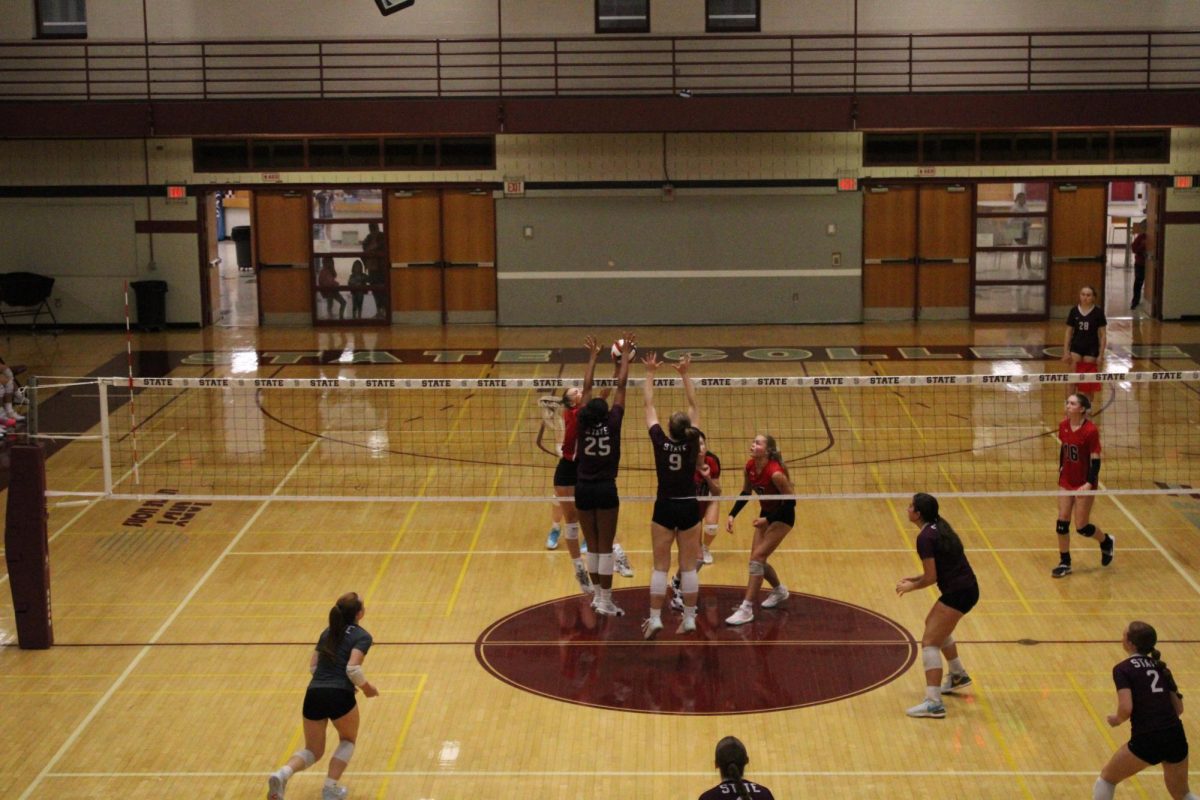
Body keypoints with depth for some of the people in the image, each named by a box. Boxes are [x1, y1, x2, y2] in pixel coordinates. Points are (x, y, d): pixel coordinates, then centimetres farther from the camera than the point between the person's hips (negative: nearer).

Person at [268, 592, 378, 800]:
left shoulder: (328, 633, 20)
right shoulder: (362, 636, 0)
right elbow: (353, 668, -14)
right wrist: (367, 687, 3)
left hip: (313, 694, 5)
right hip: (339, 696, -5)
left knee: (313, 751, 18)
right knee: (348, 740, 25)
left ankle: (282, 774, -11)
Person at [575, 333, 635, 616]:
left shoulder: (583, 422, -3)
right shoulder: (612, 423, -8)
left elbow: (587, 387, 7)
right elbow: (621, 387, -2)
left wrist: (593, 356, 15)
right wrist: (625, 356, 6)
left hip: (583, 489, 3)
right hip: (605, 489, -3)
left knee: (592, 545, 11)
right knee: (605, 547, -1)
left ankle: (597, 594, 20)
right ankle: (605, 601, 0)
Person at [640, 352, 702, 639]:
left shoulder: (660, 442, -10)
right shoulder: (692, 443, -7)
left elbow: (649, 406, -1)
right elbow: (694, 405, 2)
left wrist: (650, 374, 5)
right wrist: (685, 375, 4)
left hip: (664, 508, -1)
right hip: (689, 508, 1)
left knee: (660, 567, 3)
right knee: (688, 566, 6)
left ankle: (655, 619, 1)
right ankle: (689, 619, 9)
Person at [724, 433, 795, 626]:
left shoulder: (775, 473, -31)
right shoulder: (750, 466, -11)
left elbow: (791, 501, -23)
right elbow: (745, 493, 5)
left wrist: (768, 520, -22)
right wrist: (732, 515, -6)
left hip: (782, 517, -7)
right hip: (766, 513, 7)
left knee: (757, 558, -14)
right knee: (758, 559, 9)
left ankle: (747, 609, -10)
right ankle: (779, 591, 38)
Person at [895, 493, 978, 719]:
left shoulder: (925, 538, -18)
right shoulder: (939, 526, 10)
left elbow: (931, 577, -16)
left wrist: (911, 587, 1)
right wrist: (914, 579, 12)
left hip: (958, 593, -10)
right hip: (967, 588, 10)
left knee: (929, 642, -11)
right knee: (934, 624, 32)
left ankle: (933, 703, -19)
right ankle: (958, 675, 46)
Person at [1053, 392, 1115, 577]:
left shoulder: (1090, 430, -20)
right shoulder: (1063, 426, -2)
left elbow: (1095, 460, -17)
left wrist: (1089, 484, -25)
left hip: (1084, 484, -5)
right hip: (1067, 482, 6)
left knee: (1081, 527, 2)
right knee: (1062, 522, 2)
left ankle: (1107, 542, 32)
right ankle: (1064, 563, 15)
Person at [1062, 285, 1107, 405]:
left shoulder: (1098, 312, -5)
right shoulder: (1074, 311, 1)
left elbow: (1103, 335, -2)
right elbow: (1068, 333, 6)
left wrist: (1101, 355, -6)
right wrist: (1066, 351, 0)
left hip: (1091, 350, -1)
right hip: (1076, 348, 1)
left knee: (1089, 382, 5)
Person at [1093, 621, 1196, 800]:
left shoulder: (1123, 669, -4)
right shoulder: (1160, 667, 15)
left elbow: (1126, 708, -16)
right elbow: (1178, 708, 16)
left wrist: (1117, 719, 5)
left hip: (1147, 740, -6)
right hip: (1176, 738, 6)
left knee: (1106, 778, 19)